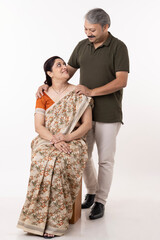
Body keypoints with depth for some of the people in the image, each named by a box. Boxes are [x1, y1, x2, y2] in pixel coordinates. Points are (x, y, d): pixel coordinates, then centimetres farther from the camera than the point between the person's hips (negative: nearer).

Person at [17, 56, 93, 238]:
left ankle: (54, 222, -25)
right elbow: (38, 126, -1)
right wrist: (55, 140, -20)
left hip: (73, 141, -1)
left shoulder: (79, 94, 5)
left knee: (58, 163, -33)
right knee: (42, 161, -32)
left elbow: (87, 124, 0)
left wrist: (67, 138, -16)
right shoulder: (43, 96, 8)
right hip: (47, 140, 1)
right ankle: (42, 220, -23)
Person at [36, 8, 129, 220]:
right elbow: (67, 71, 9)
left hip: (108, 115, -5)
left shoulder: (118, 47, -10)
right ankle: (92, 192, 35)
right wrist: (47, 84, -8)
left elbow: (122, 81, -18)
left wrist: (92, 91, -24)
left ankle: (100, 201, 20)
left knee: (105, 160, 5)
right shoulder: (82, 46, 7)